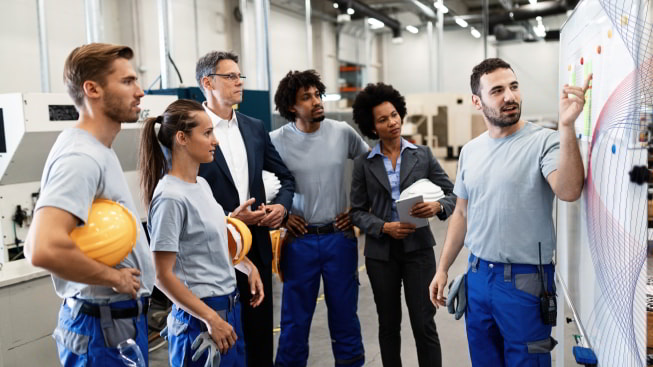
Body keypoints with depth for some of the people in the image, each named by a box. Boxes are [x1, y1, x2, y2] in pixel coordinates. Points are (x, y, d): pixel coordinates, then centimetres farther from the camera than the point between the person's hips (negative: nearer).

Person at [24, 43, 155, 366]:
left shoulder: (99, 150, 10)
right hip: (105, 327, -9)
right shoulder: (80, 158, -21)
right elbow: (44, 249, -35)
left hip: (123, 318, 9)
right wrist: (114, 277, -20)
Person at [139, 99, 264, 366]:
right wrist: (211, 319, -17)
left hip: (230, 306, 8)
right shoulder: (171, 198, -20)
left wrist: (249, 266, 12)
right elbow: (162, 275, -19)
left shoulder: (202, 184, 6)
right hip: (200, 317, -8)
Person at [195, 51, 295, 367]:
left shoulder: (255, 128, 9)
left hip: (258, 245, 5)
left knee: (261, 328, 14)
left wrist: (282, 205, -3)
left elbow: (286, 176, 16)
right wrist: (228, 219, -16)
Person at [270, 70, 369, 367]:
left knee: (344, 312, 12)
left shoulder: (342, 132, -1)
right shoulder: (276, 141, -5)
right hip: (300, 239, -1)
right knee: (295, 316, 9)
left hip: (340, 237, 1)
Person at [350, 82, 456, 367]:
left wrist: (437, 207, -18)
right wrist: (384, 228, -15)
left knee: (424, 324, -2)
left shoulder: (423, 155, 3)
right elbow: (357, 211, 2)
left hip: (418, 248, -1)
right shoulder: (364, 163, 2)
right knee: (388, 324, 13)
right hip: (381, 251, 1)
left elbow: (452, 194, 4)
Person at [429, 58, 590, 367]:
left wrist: (566, 125, -40)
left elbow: (569, 191, -31)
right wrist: (442, 269, 12)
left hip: (525, 279, -5)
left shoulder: (544, 141, -12)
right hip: (477, 275, 5)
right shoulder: (470, 151, 6)